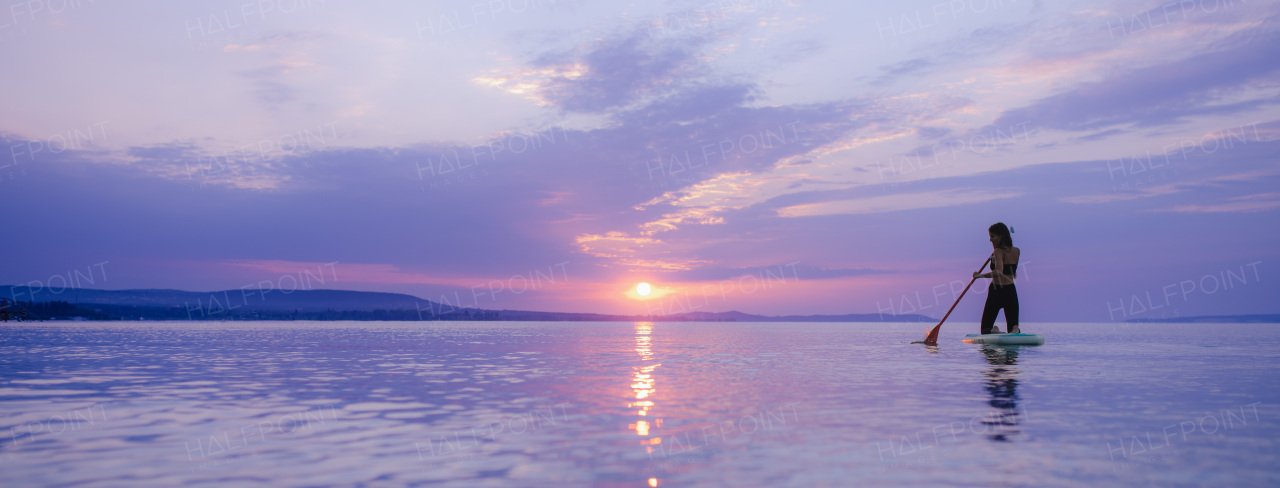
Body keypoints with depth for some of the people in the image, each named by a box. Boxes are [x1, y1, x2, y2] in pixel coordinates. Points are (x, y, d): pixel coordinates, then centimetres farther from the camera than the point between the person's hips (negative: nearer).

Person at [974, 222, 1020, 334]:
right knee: (1013, 327, 14)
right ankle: (1015, 331, -20)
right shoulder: (1017, 251, 5)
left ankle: (994, 333, -25)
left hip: (996, 292, -5)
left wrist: (980, 275, -18)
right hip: (1011, 292, 5)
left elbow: (998, 272, -31)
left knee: (985, 329, 8)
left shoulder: (998, 252, -14)